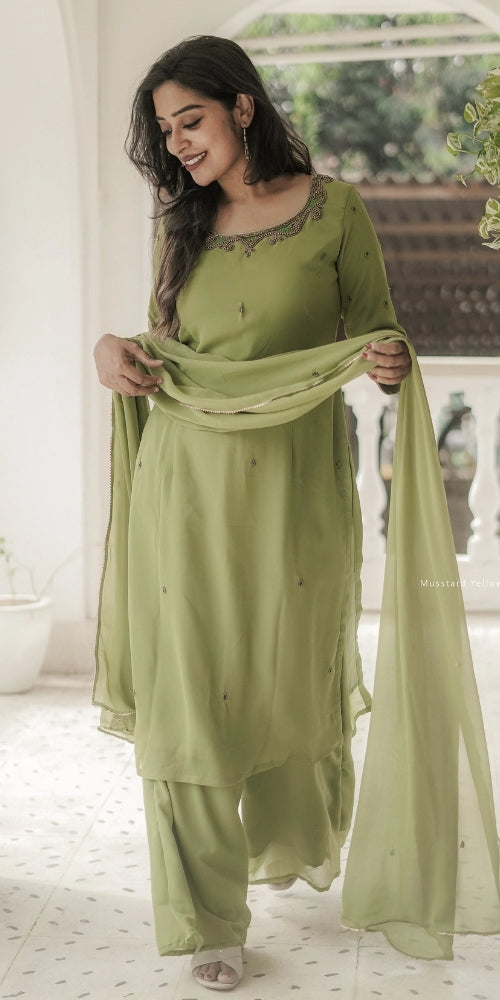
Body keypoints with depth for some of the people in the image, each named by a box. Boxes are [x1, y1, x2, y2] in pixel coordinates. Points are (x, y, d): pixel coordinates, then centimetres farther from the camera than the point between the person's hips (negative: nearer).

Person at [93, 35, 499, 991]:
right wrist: (113, 350, -1)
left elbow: (375, 334, 2)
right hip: (185, 487, 2)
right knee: (189, 693, -1)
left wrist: (390, 361, -20)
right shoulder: (180, 225, 11)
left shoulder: (334, 210, 0)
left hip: (295, 489, -2)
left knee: (295, 681, 12)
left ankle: (298, 843, 44)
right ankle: (207, 919, 12)